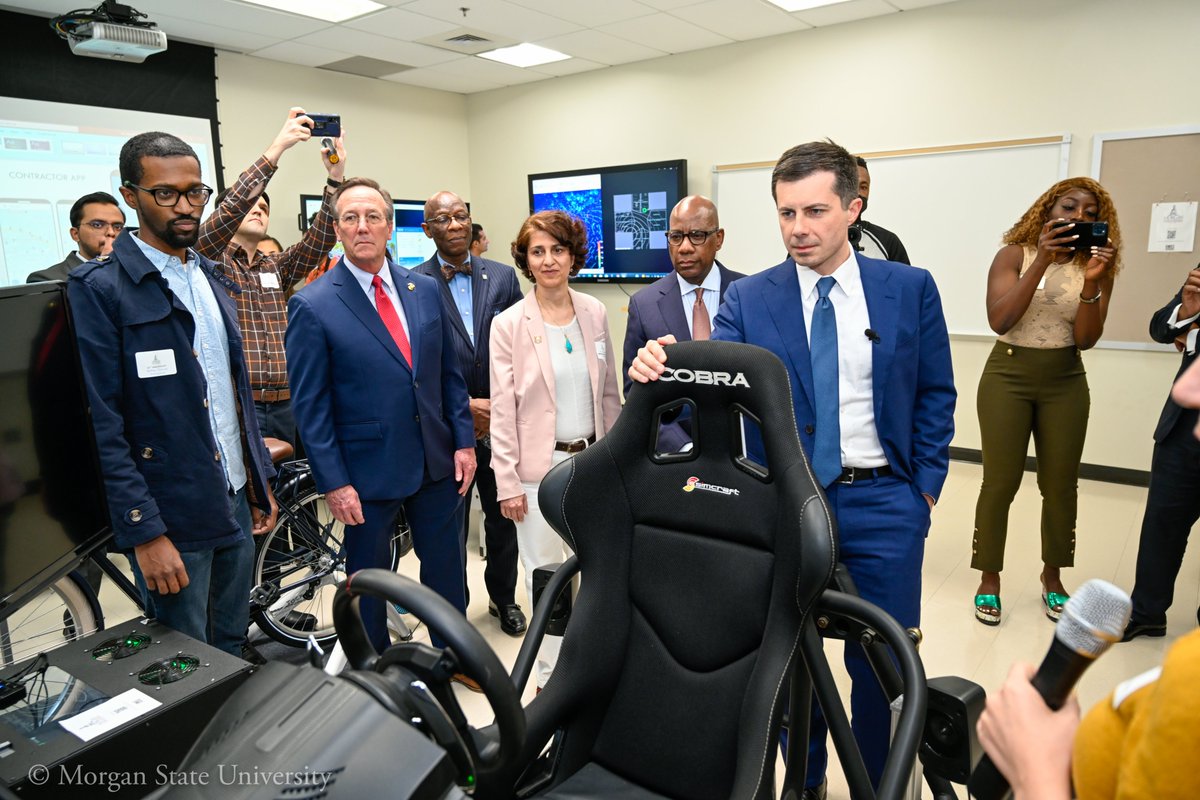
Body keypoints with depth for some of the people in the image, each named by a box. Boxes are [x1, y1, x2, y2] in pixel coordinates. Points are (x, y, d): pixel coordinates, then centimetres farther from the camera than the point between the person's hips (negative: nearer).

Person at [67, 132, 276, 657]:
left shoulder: (212, 279, 11)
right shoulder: (98, 289, -11)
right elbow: (101, 425, -15)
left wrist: (260, 483, 13)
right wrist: (145, 531, -18)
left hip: (236, 501, 6)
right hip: (171, 516, -6)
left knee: (232, 652, 19)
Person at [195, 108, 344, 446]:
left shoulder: (276, 268, 17)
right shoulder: (210, 260, 2)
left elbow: (319, 240, 3)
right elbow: (230, 209, -14)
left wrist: (335, 179, -10)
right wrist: (275, 149, -20)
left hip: (285, 405, 5)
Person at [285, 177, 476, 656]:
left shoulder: (425, 289, 3)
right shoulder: (312, 305, -10)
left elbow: (449, 373, 8)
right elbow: (310, 405, -10)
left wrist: (464, 441, 3)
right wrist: (333, 482, -13)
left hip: (437, 463, 4)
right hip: (368, 472, -4)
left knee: (446, 568, 17)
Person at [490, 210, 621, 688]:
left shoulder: (594, 313, 3)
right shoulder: (509, 325, -7)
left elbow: (609, 394, 9)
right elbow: (502, 411, -7)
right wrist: (507, 482, -9)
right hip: (539, 465, -3)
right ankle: (550, 674, 25)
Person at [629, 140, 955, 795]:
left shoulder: (911, 289, -1)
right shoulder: (748, 299, -3)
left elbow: (935, 395, 4)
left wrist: (925, 486, -1)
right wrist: (660, 368, -36)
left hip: (884, 503, 0)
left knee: (882, 661, 11)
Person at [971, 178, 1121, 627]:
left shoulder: (1094, 266, 2)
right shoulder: (1015, 255, -5)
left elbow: (1086, 339, -7)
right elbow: (999, 320, -19)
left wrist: (1091, 282, -20)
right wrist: (1041, 262, -23)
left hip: (1065, 382, 3)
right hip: (1009, 375, -3)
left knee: (1061, 484, 9)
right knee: (1000, 482, -2)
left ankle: (1052, 577, 28)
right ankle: (989, 580, 12)